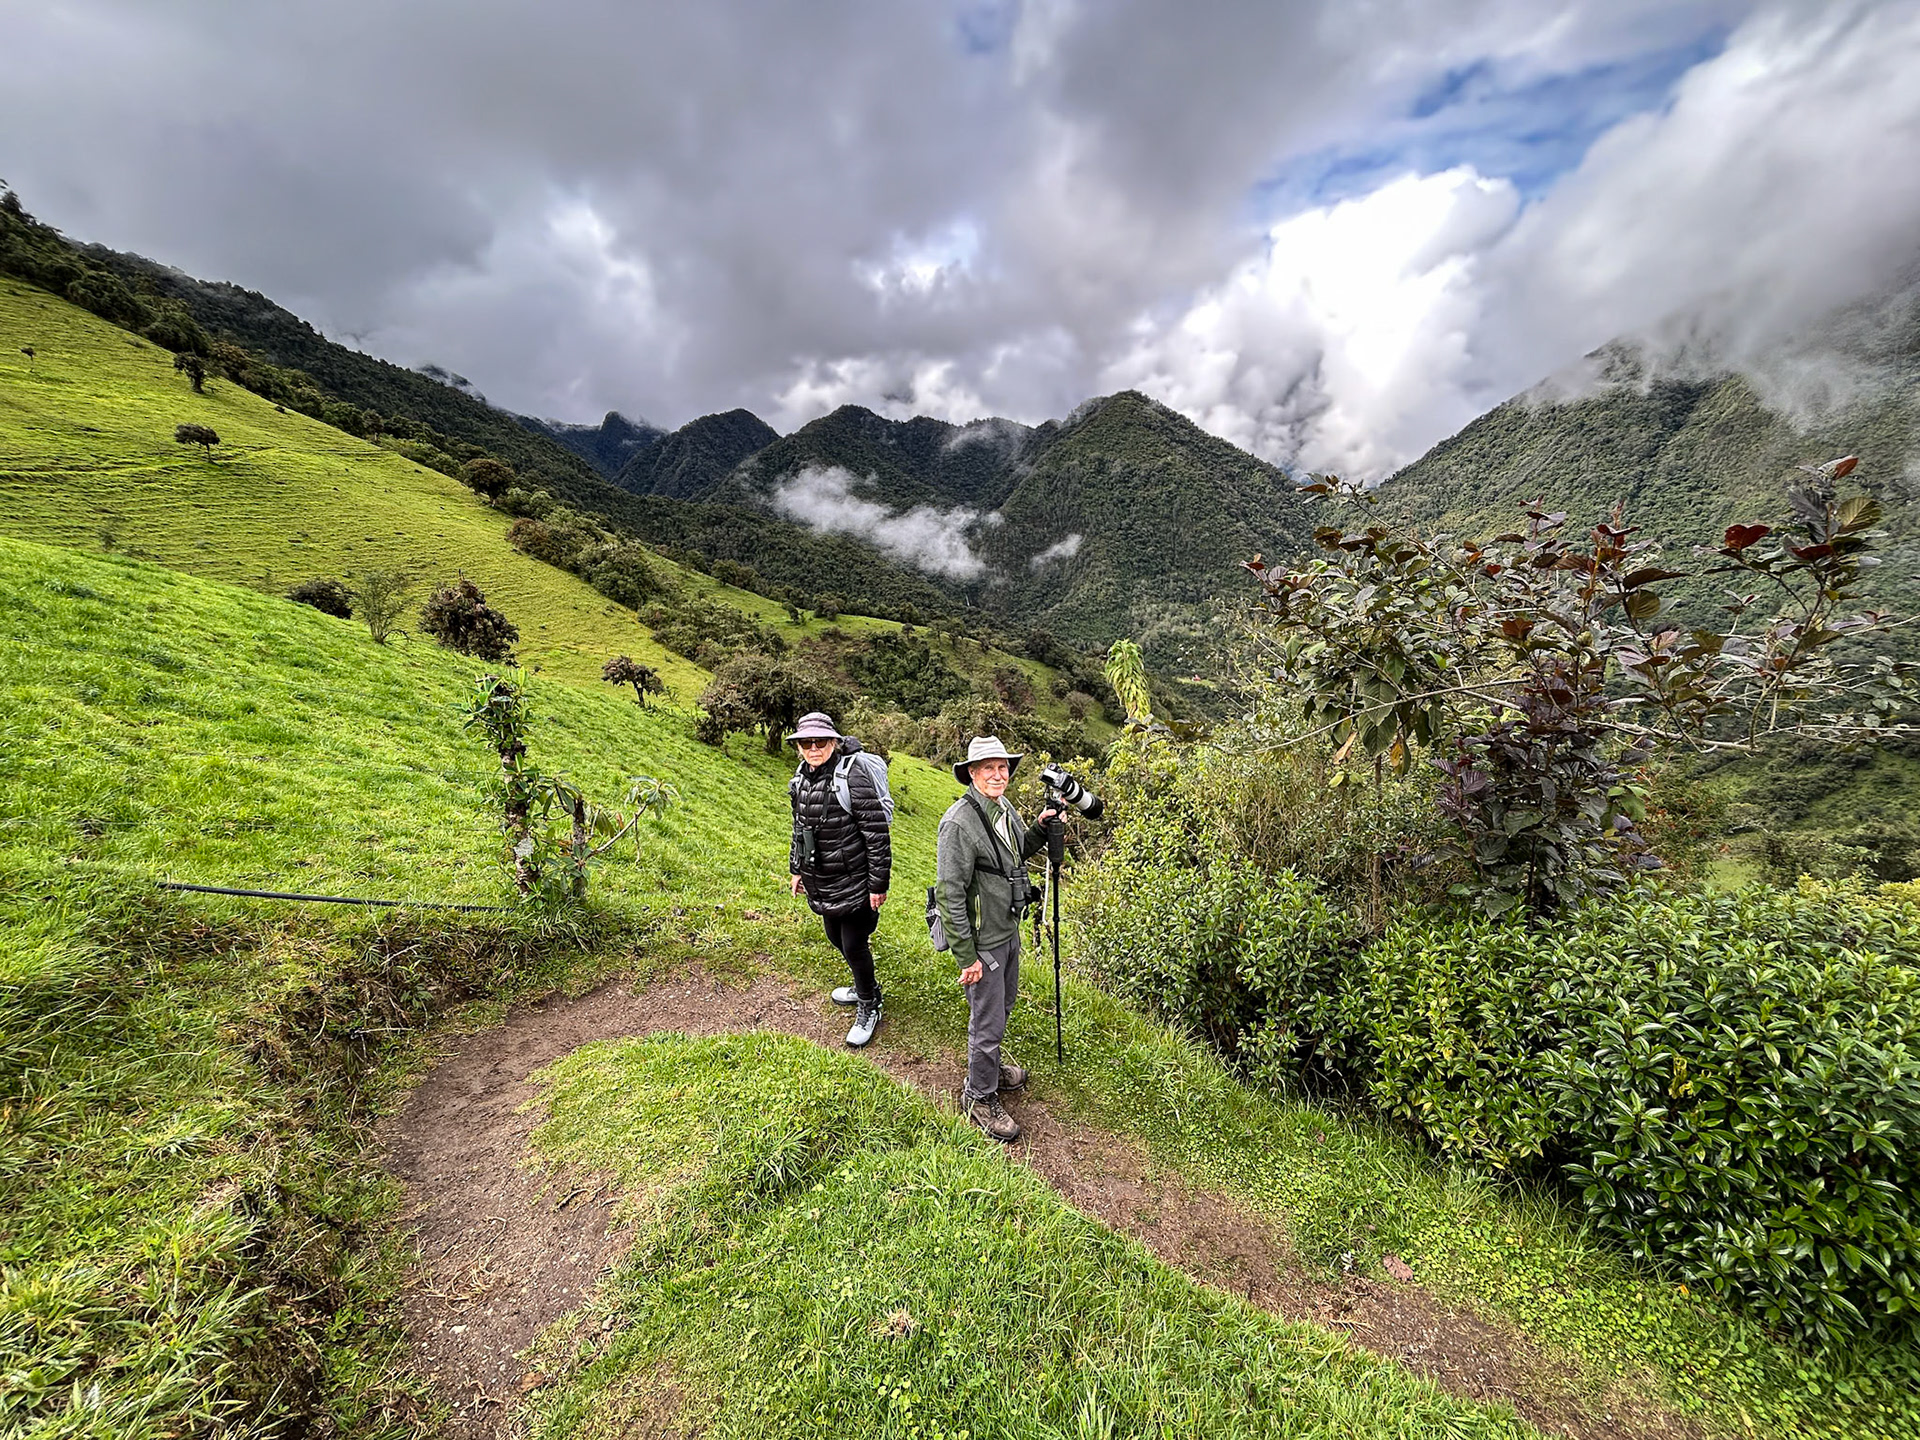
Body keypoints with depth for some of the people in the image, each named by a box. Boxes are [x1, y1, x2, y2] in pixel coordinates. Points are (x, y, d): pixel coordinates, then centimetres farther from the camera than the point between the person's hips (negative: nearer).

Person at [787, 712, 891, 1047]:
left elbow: (878, 834, -21)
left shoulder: (852, 777, -23)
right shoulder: (801, 777, 1)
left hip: (853, 882, -8)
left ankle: (868, 1009, 27)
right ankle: (865, 987, 47)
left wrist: (878, 885, -19)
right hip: (820, 881, 8)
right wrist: (796, 868, 20)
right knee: (836, 938, 22)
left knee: (854, 946, 2)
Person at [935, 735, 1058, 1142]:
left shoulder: (1005, 808, -1)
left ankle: (990, 1064, 51)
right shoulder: (959, 822, -27)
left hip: (1009, 929, 8)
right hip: (983, 940, -8)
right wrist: (966, 957, -22)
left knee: (1004, 1004, 26)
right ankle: (979, 1096, 31)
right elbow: (949, 895, -25)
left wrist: (1041, 826, -2)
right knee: (987, 1021, 7)